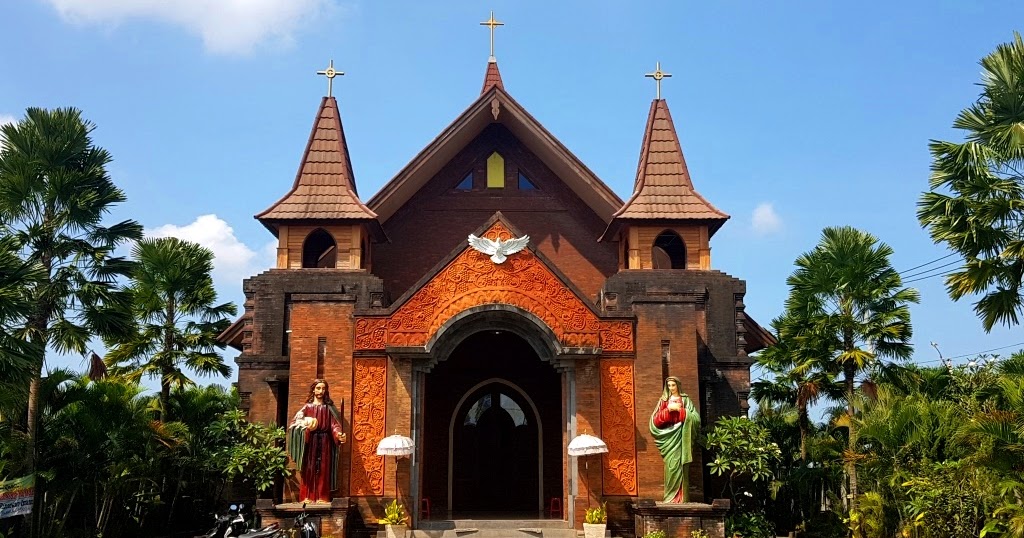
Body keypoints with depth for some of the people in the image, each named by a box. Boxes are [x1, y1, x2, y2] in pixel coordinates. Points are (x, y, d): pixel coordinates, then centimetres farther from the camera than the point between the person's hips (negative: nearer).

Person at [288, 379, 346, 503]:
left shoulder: (329, 408, 8)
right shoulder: (307, 407, 8)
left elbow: (334, 424, -2)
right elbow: (295, 422, 0)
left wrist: (339, 434, -23)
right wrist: (305, 426, -22)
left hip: (324, 442, 0)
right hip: (310, 442, 0)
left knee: (323, 469, -2)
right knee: (309, 469, -3)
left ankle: (322, 497, -3)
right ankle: (307, 497, -3)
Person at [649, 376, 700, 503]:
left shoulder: (685, 400, 8)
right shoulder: (663, 400, 12)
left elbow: (695, 418, -1)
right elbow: (656, 420, 3)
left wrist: (679, 409, -11)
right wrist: (668, 409, -10)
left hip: (681, 436, -1)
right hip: (669, 436, 1)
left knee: (680, 466, -7)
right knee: (671, 466, -7)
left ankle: (681, 497, -4)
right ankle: (671, 497, -2)